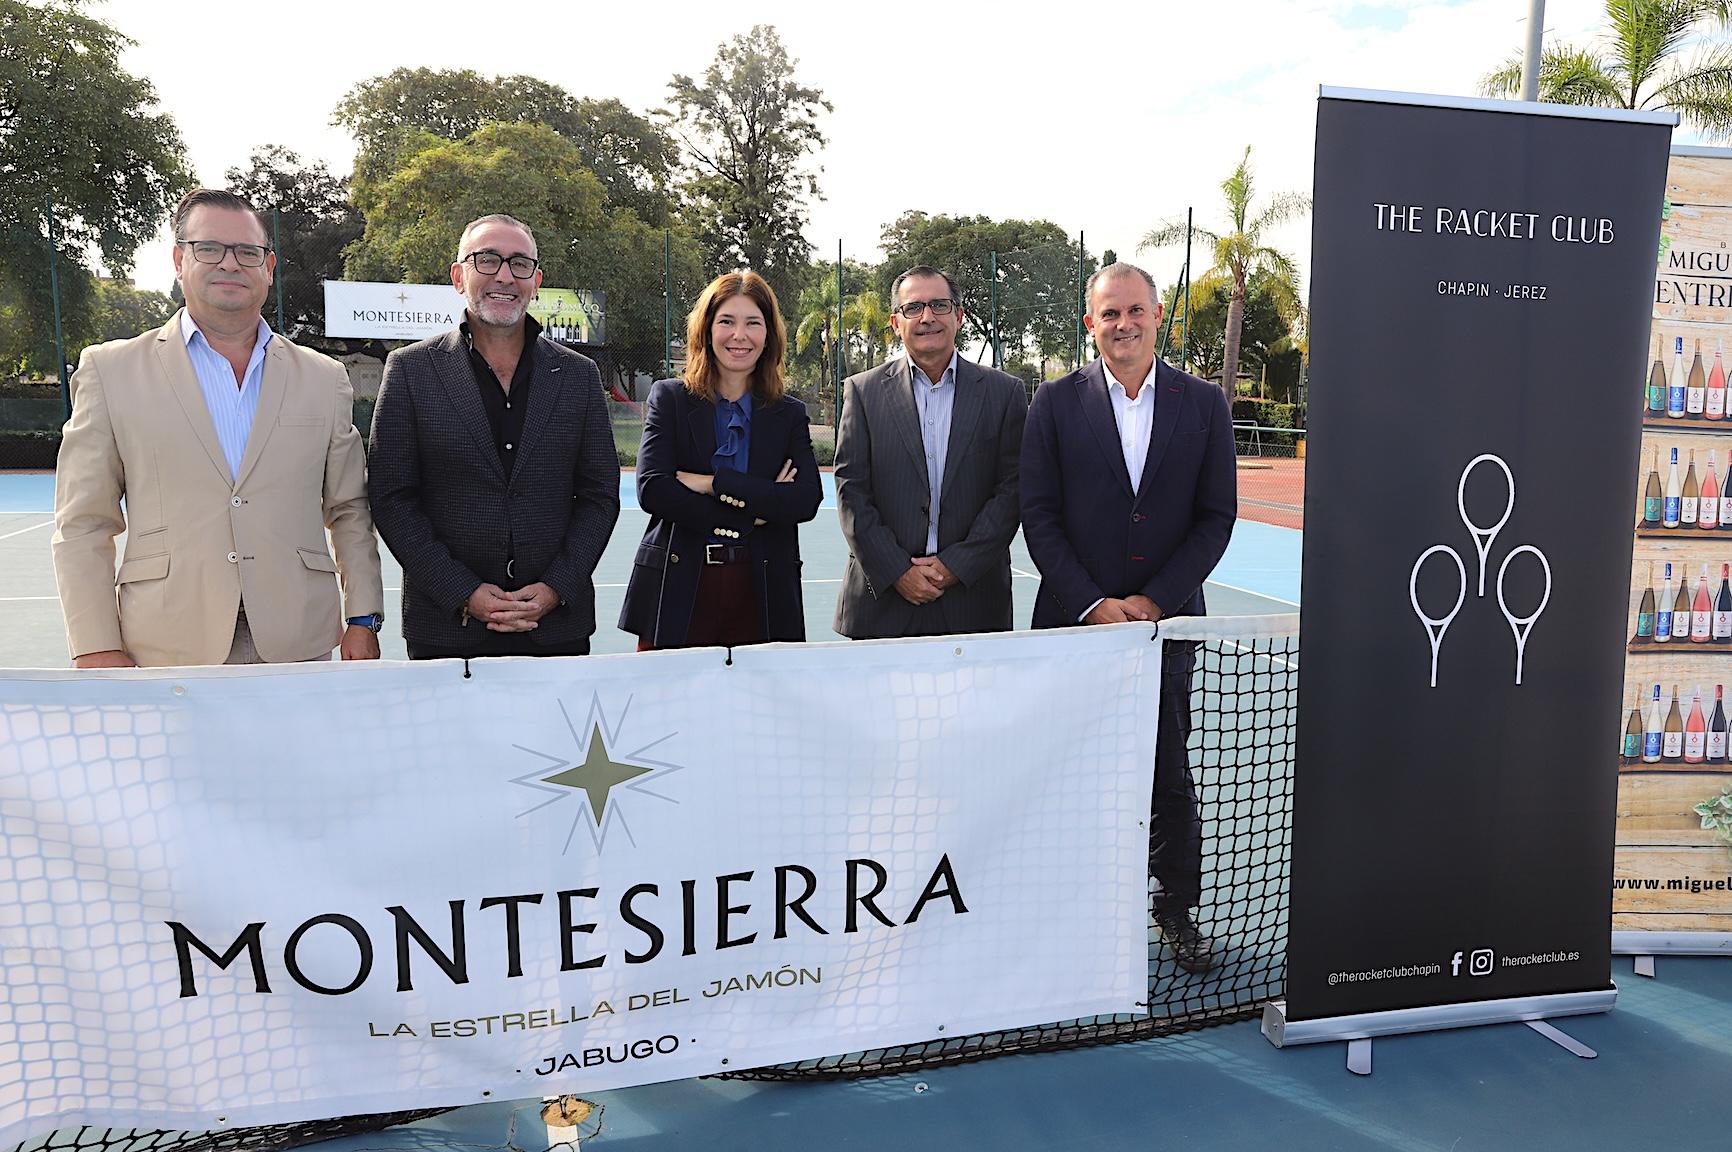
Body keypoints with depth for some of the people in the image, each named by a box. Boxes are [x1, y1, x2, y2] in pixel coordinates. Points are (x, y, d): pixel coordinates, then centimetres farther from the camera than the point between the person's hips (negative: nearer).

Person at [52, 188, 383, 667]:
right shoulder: (110, 371, 5)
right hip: (168, 650, -1)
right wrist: (98, 651, -3)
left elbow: (350, 513, 11)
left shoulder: (323, 379, 10)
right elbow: (82, 525, 4)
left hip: (299, 645, 1)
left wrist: (363, 621, 3)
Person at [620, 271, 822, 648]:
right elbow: (651, 490, -7)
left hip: (762, 597, 1)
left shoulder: (789, 414, 10)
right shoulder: (669, 398, 7)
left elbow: (807, 499, -5)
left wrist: (714, 483, -12)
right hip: (679, 593, -1)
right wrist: (752, 512, -10)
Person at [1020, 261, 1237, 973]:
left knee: (1171, 780, 11)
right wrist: (1092, 605, -10)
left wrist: (1154, 600, -7)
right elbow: (1038, 514, -2)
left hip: (1167, 621, 1)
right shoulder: (1056, 403, 2)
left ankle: (1177, 909, 28)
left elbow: (1217, 515, 3)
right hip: (1075, 621, -1)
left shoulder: (1204, 404, 5)